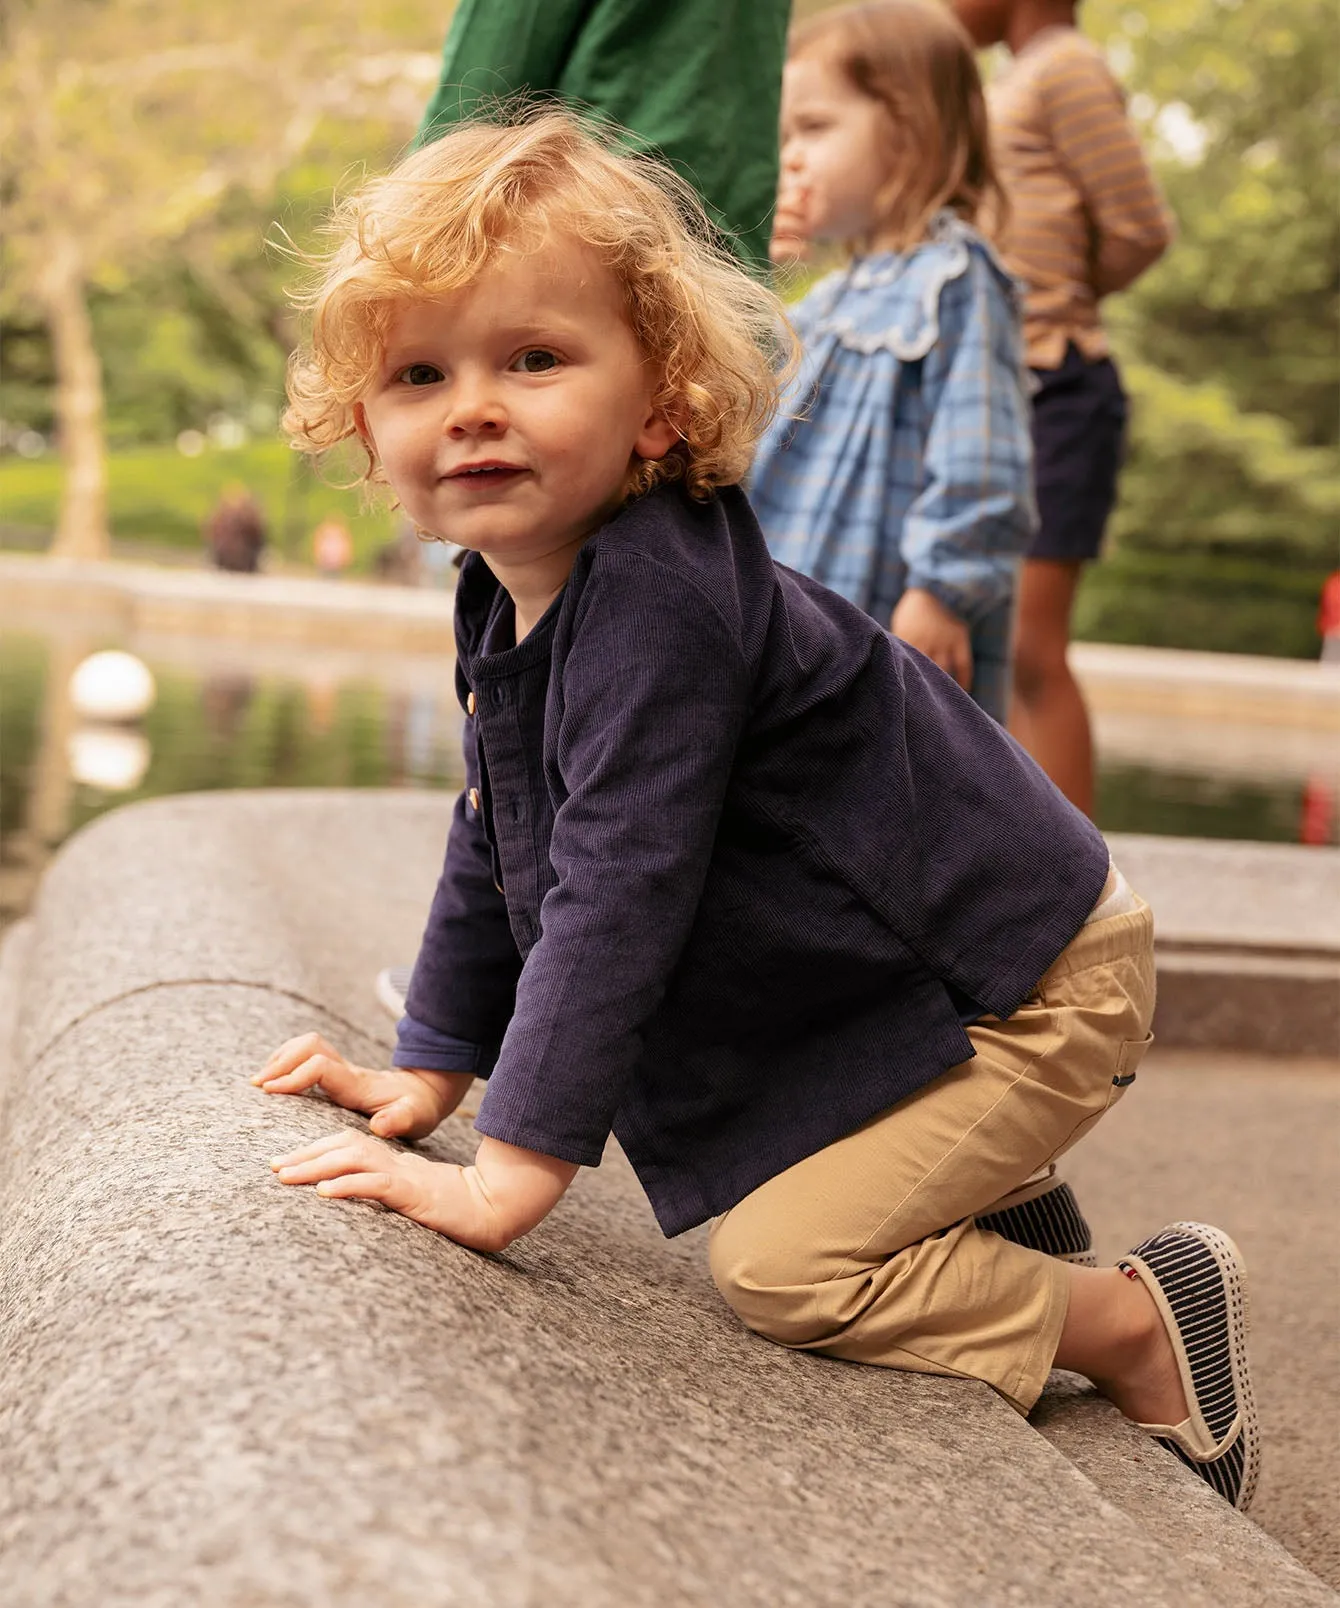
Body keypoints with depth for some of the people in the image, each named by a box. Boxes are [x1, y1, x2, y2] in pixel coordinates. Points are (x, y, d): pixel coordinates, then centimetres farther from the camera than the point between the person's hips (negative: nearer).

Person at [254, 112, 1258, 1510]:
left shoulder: (657, 605, -30)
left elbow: (615, 891, -33)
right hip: (872, 987, 10)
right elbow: (497, 851, 11)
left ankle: (1140, 1320, -1)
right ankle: (1003, 1192, 34)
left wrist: (510, 1179, -31)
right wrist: (428, 1071, 12)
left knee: (779, 1263, -17)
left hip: (1026, 991, -9)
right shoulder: (508, 596, 0)